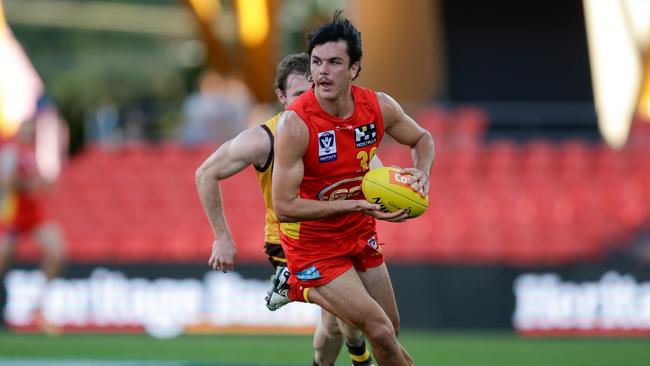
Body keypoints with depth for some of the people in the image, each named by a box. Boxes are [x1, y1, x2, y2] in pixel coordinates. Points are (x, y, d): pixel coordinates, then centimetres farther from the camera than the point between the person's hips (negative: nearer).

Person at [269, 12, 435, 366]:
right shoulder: (295, 124, -26)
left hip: (360, 235, 6)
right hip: (313, 246, -6)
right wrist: (357, 205, -31)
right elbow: (284, 207, -26)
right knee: (380, 332, -14)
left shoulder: (379, 107, -11)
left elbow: (421, 139, 11)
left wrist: (421, 173, -12)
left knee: (389, 333, 14)